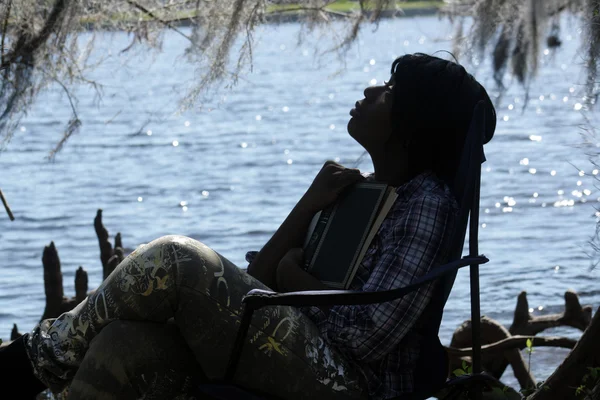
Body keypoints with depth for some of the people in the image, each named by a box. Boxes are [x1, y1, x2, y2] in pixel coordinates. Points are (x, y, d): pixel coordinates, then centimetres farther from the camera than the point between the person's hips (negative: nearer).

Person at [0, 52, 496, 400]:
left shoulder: (427, 204, -6)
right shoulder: (357, 188, 21)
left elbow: (367, 337, -17)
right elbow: (259, 276, 14)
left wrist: (297, 278, -2)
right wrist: (310, 206, 1)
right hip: (304, 354, 9)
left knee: (174, 262, -20)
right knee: (127, 341, -16)